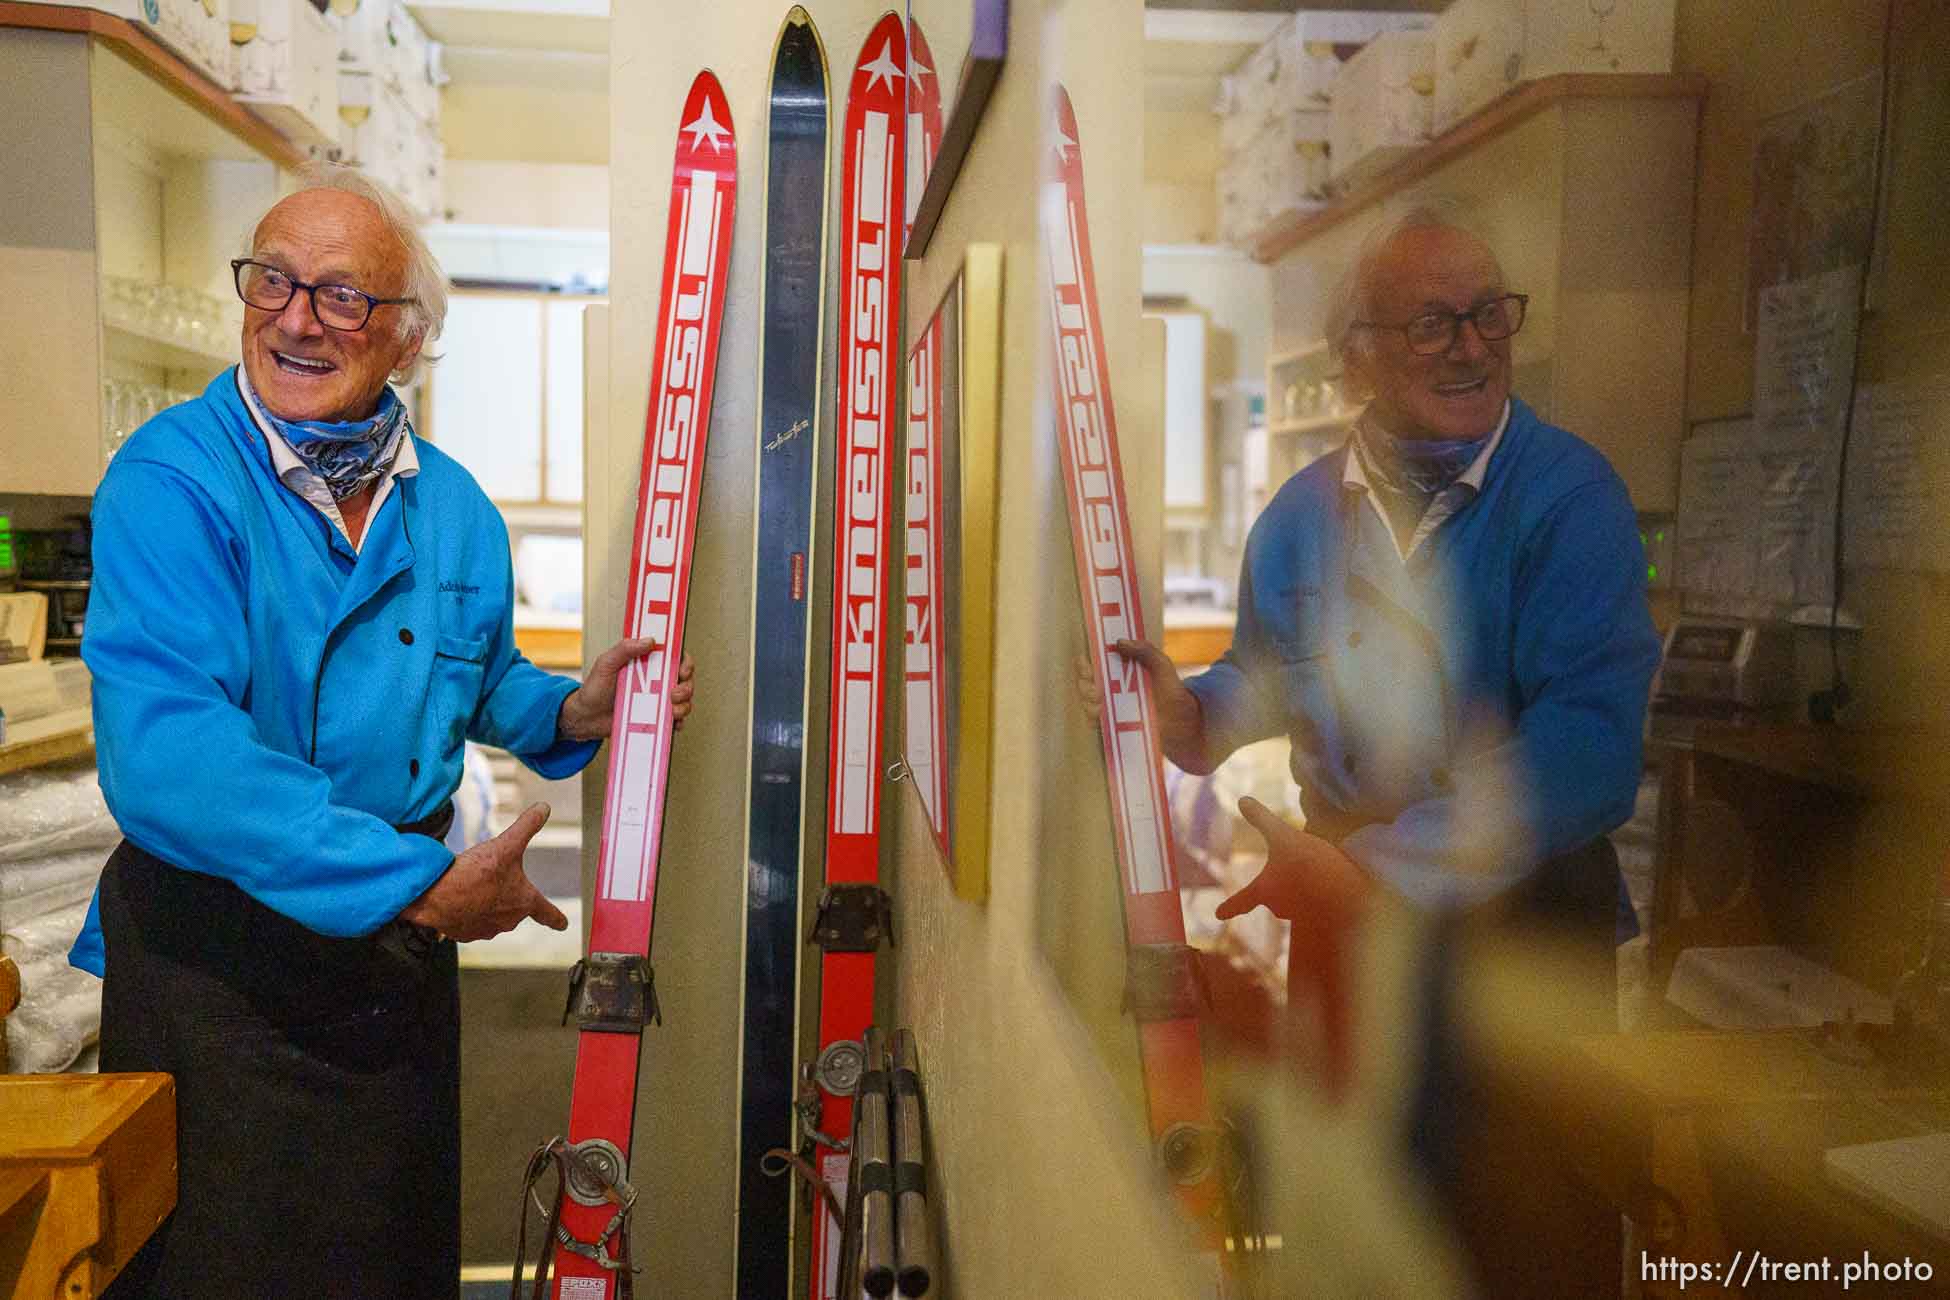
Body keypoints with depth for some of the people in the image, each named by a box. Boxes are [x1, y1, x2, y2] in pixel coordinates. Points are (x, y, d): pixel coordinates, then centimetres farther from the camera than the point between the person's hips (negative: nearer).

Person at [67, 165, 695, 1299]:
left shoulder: (454, 506, 3)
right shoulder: (173, 477, -15)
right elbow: (165, 750, -28)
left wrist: (567, 713, -4)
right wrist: (424, 879, -30)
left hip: (399, 948, 5)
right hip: (213, 953, -5)